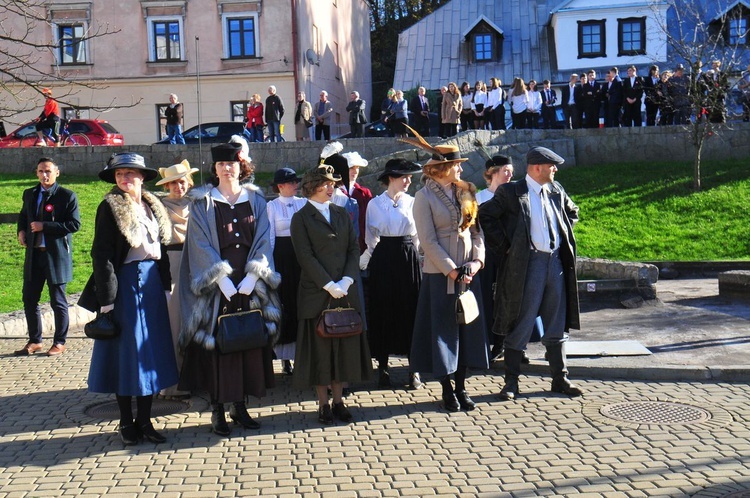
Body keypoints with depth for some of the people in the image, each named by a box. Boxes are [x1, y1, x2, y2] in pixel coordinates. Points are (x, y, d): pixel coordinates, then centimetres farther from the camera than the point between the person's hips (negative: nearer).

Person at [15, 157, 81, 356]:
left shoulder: (67, 196, -6)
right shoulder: (29, 194, 12)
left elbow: (74, 224, -13)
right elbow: (23, 215, 28)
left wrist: (45, 226, -18)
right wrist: (21, 230, 7)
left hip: (57, 255, -6)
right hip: (34, 254, 6)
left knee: (58, 301, 3)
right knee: (29, 299, 10)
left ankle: (59, 343, 16)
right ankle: (34, 341, 23)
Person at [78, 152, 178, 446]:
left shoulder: (153, 206, 12)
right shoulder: (110, 208, -6)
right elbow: (101, 255, -10)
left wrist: (165, 284, 8)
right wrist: (107, 298, -15)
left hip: (153, 282, 6)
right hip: (126, 283, -6)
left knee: (151, 352, 8)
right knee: (127, 353, 1)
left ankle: (144, 420, 18)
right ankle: (126, 423, 14)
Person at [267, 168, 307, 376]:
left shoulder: (303, 203, 8)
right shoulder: (271, 206, 2)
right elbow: (269, 237, 2)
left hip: (303, 255, 2)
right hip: (282, 257, -2)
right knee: (284, 303, 0)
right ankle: (285, 356, 9)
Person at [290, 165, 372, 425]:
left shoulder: (341, 214, 13)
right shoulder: (301, 218, -1)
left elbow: (354, 249, 7)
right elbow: (306, 256, -9)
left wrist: (346, 281, -8)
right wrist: (329, 285, -16)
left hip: (346, 292, 5)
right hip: (316, 293, -4)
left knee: (345, 345, 7)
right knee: (320, 347, 2)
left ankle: (339, 401, 18)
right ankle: (323, 404, 12)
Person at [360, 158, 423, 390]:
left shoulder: (412, 202, 5)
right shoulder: (375, 204, 3)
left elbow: (417, 235, 10)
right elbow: (371, 239, 6)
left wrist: (409, 253, 7)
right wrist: (364, 263, 2)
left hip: (408, 260, 1)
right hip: (383, 260, -1)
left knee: (410, 310, 1)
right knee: (382, 312, 3)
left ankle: (414, 370, 8)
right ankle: (382, 367, 14)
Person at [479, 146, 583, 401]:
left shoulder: (556, 191, 11)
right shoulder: (511, 192, -7)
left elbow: (573, 212, 28)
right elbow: (485, 215, -10)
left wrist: (565, 240, 14)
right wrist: (505, 247, -11)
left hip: (556, 261, 6)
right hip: (528, 263, -6)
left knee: (557, 324, 12)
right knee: (520, 325, -1)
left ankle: (560, 379, 23)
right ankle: (511, 382, 10)